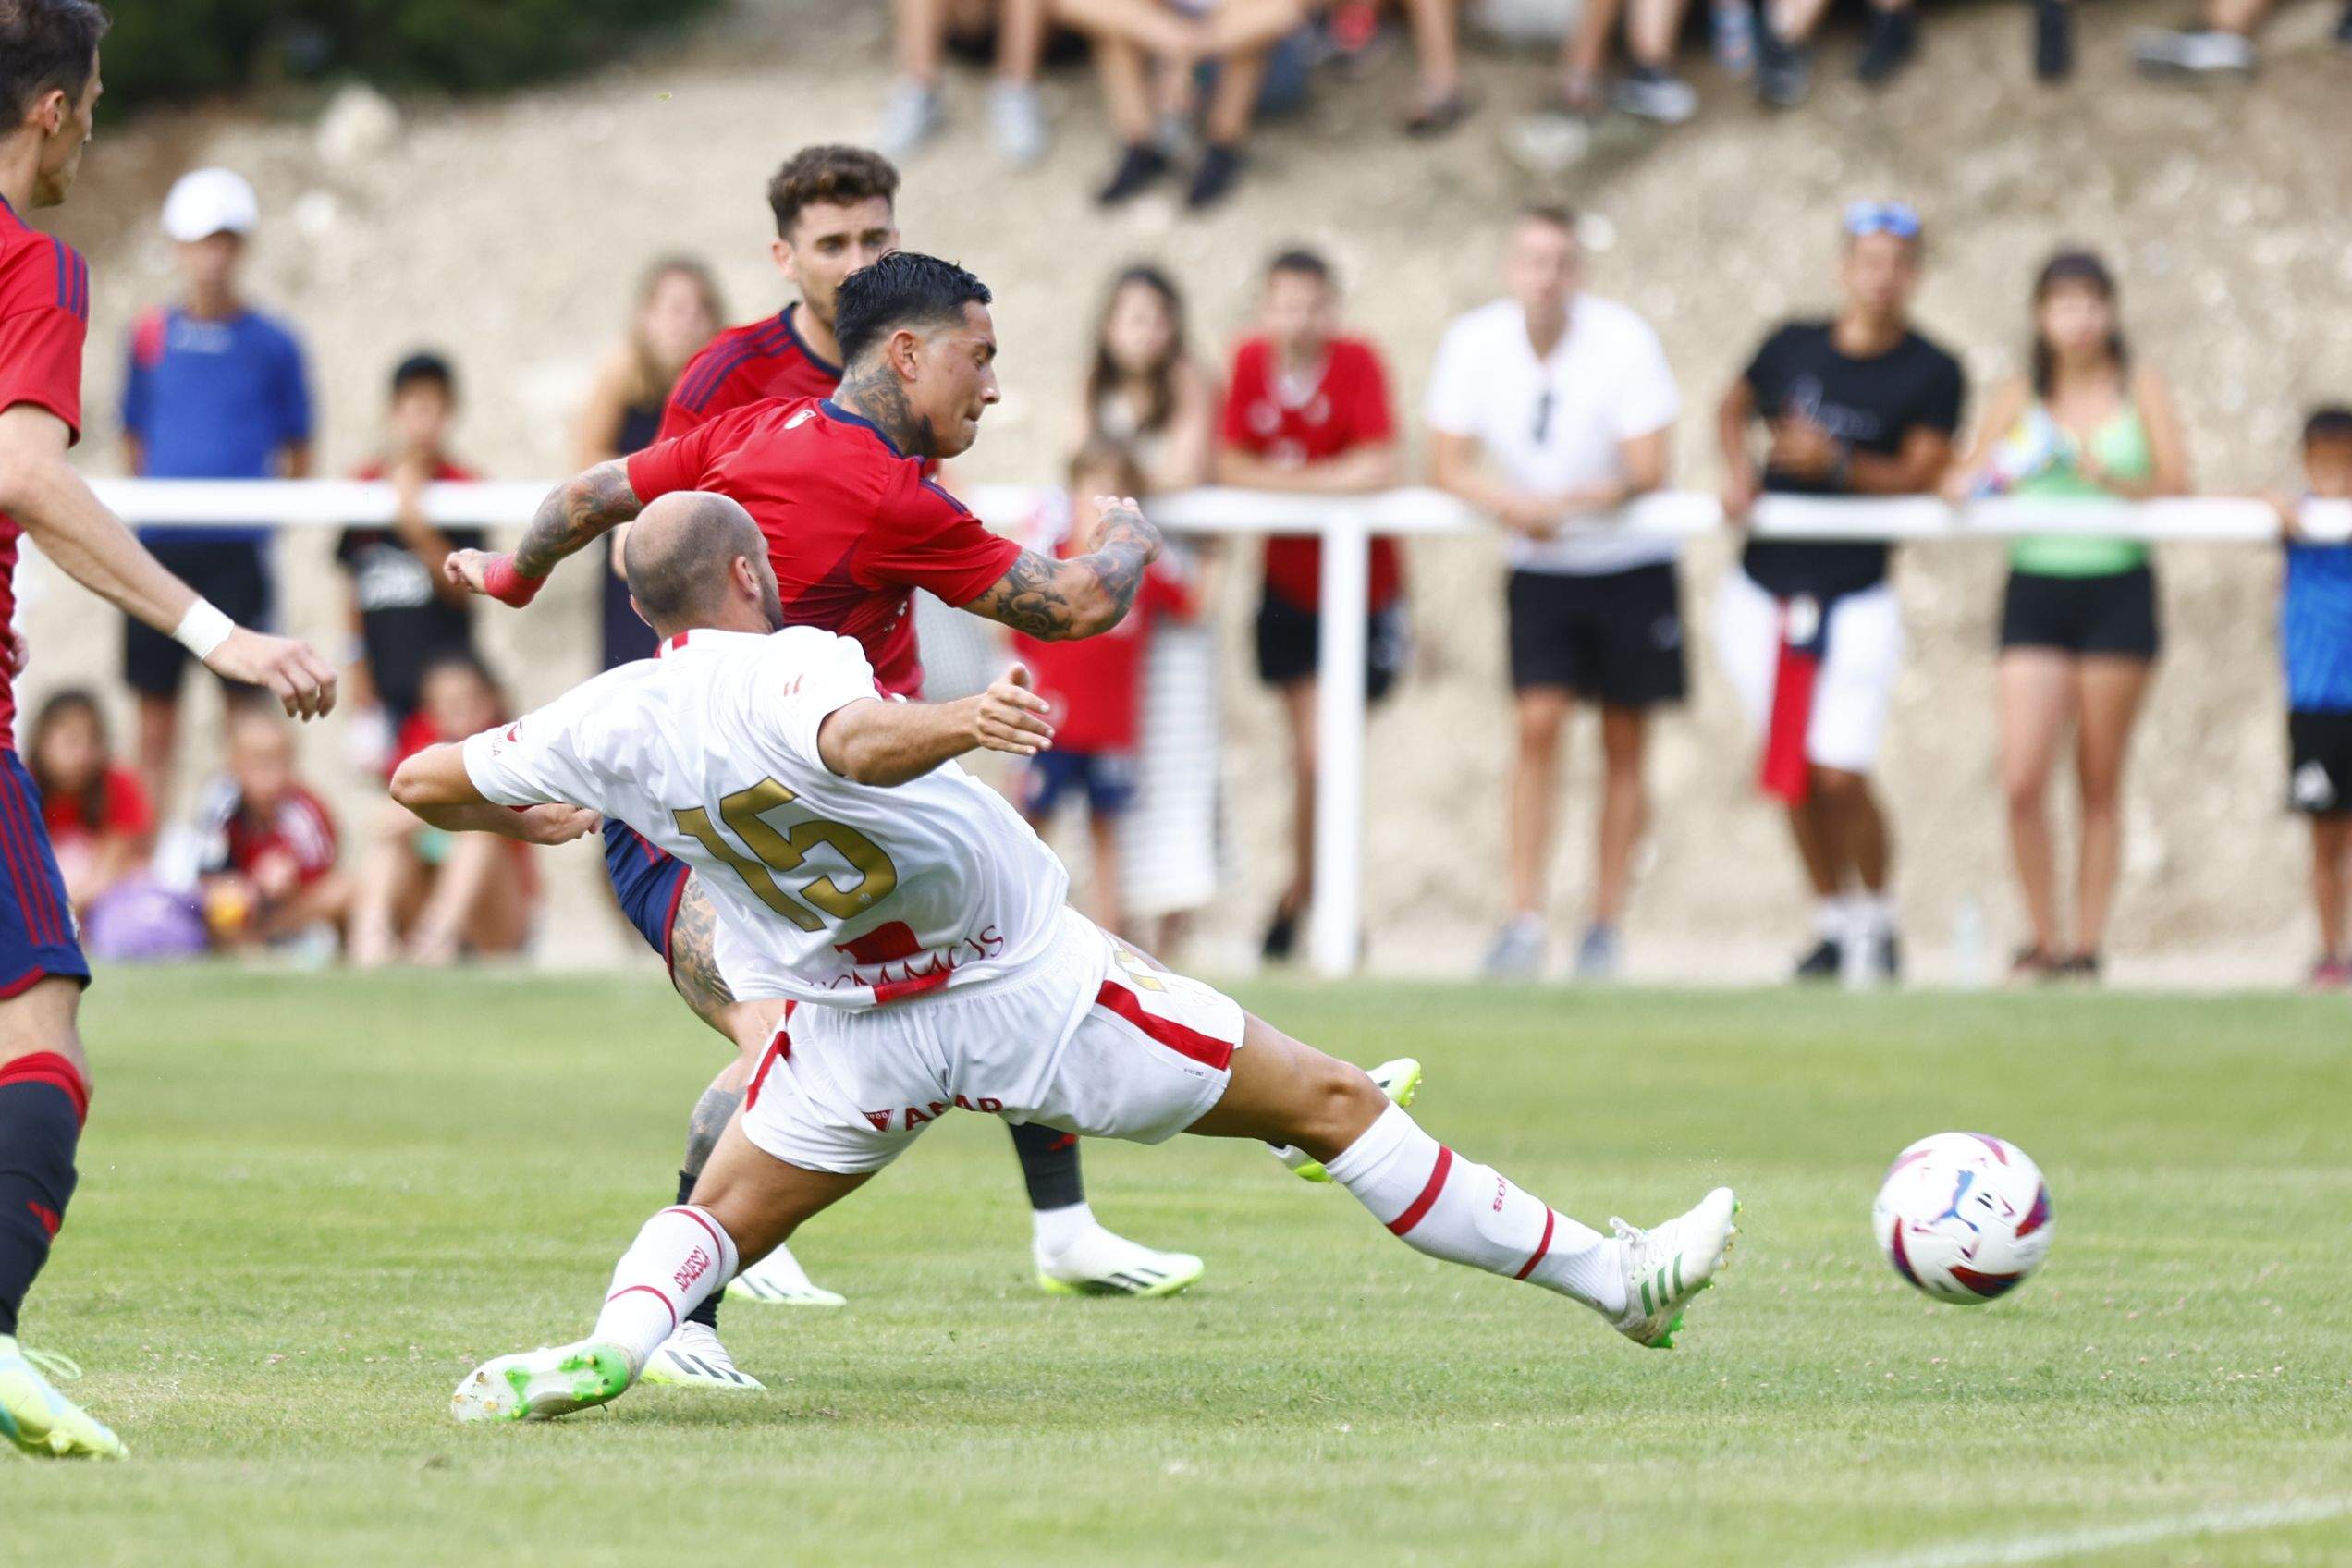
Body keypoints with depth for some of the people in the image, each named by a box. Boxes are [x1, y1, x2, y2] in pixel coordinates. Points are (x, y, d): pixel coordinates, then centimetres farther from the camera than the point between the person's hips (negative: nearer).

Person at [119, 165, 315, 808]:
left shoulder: (273, 343, 4)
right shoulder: (151, 335, 9)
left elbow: (298, 454, 8)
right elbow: (134, 439, 16)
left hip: (238, 545, -2)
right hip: (160, 539, 2)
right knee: (154, 698, 4)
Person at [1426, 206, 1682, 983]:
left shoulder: (1623, 340, -17)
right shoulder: (1474, 342, -9)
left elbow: (1648, 472, -19)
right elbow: (1447, 464, -7)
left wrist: (1573, 502, -38)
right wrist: (1508, 504, -27)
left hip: (1630, 561, -1)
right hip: (1538, 568, 1)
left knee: (1624, 744, 1)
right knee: (1538, 724, -13)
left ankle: (1606, 925, 9)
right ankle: (1524, 921, -13)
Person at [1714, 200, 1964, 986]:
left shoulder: (1932, 374, -6)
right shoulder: (1794, 346, 4)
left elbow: (1922, 474, -11)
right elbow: (1734, 405, 20)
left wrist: (1838, 464, -26)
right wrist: (1740, 468, 1)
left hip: (1856, 602, -3)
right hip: (1762, 594, 3)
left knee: (1840, 776, -10)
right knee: (1794, 778, 7)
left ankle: (1878, 923, 12)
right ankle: (1834, 924, 22)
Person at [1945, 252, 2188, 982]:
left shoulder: (2141, 387, 5)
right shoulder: (2018, 400, 9)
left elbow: (2177, 484, -4)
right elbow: (1961, 484, 7)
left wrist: (2113, 480, -22)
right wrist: (1980, 479, -16)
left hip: (2118, 588, -1)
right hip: (2037, 588, 1)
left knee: (2100, 784, 3)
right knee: (2022, 782, -10)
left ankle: (2087, 946, 10)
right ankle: (2041, 940, 2)